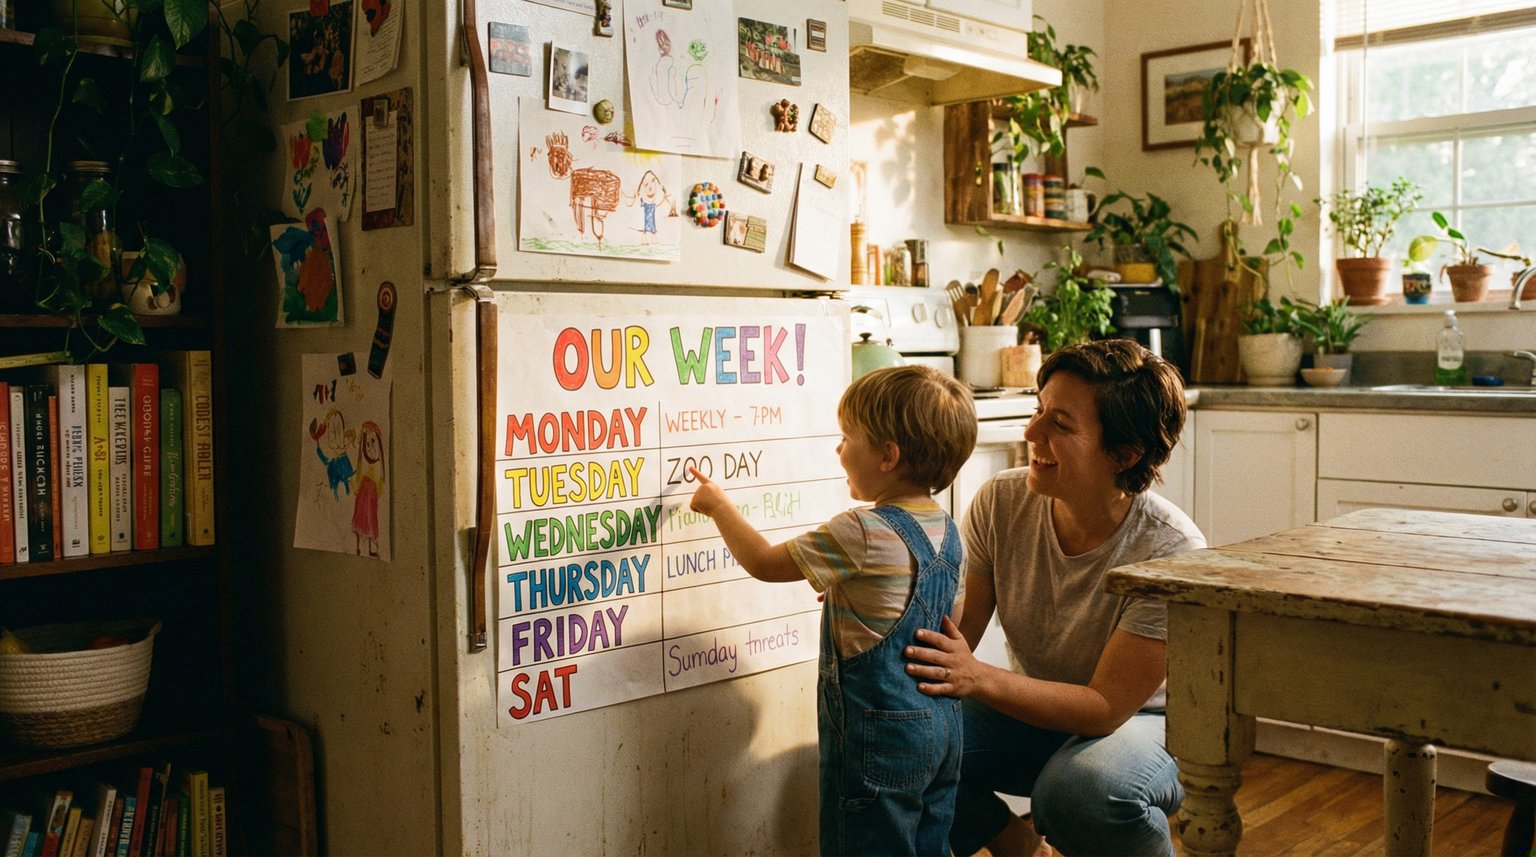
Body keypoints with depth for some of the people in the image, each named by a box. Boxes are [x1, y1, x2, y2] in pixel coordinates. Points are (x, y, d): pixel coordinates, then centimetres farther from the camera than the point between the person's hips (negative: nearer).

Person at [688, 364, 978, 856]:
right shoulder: (946, 529, 3)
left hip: (879, 736, -8)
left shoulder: (862, 533, -22)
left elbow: (764, 563, -14)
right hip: (941, 725, 8)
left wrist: (718, 505, 2)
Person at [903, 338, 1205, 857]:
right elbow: (958, 635, -11)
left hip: (1139, 720, -4)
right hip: (1031, 708, 4)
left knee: (1082, 787, -38)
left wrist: (979, 678, -39)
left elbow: (1107, 706, -26)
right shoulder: (1001, 502, -14)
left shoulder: (1170, 551, -27)